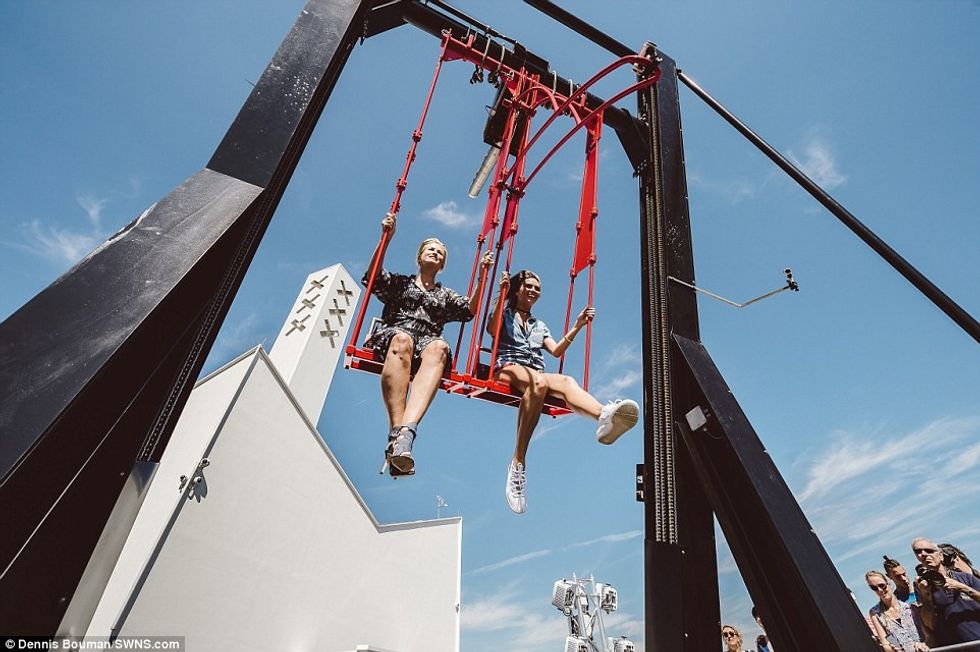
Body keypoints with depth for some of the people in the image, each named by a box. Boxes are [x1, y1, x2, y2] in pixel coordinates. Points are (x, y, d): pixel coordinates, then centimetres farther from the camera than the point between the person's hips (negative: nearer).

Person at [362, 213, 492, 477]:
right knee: (402, 339, -40)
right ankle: (396, 434, -53)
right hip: (391, 336, -1)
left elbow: (472, 309, 18)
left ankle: (407, 431, -60)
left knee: (439, 347, -38)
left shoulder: (446, 295, 34)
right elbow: (372, 276, 11)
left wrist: (482, 275, 10)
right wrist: (386, 238, 4)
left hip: (427, 342, 1)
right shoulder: (399, 282, 30)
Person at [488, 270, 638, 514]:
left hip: (535, 373, 4)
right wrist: (502, 295, -13)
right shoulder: (504, 311, 21)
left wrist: (577, 326, 11)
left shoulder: (539, 325, 34)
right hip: (507, 368, -4)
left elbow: (556, 351, 19)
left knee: (566, 381, -32)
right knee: (538, 381, -40)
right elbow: (491, 329, -3)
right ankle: (518, 464, -47)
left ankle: (605, 415, -67)